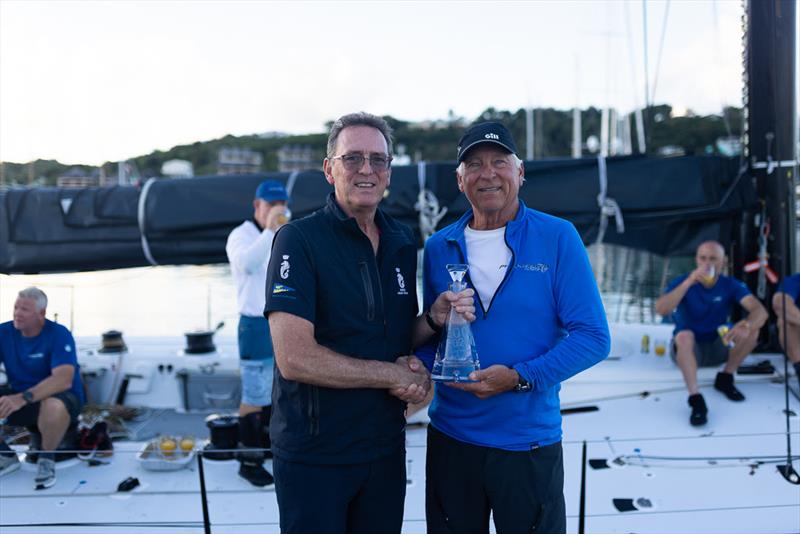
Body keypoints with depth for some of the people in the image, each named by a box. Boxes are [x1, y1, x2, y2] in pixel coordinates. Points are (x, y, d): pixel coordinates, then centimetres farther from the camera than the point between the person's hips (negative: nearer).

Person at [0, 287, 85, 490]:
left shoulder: (59, 335, -17)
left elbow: (63, 380, -30)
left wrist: (23, 398, -43)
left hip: (59, 396, -5)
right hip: (18, 398, 5)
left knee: (54, 406, -39)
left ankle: (47, 458, -9)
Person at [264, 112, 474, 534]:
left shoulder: (402, 242, 5)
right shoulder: (299, 240, -14)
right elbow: (294, 358, -22)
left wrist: (435, 318, -9)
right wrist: (395, 375, -16)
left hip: (385, 447, 6)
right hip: (313, 453, -5)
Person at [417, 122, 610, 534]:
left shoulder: (558, 237, -7)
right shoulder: (439, 247, 3)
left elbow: (593, 337, -10)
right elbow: (430, 335, 10)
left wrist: (520, 377, -20)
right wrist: (419, 367, -12)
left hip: (530, 442, -2)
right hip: (450, 437, 3)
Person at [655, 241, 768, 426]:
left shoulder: (731, 285, -9)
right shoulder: (681, 282, -14)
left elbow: (760, 311, -24)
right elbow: (661, 310, -31)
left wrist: (746, 325, -47)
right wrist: (689, 282, -38)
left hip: (718, 348, 3)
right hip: (688, 349, -2)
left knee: (751, 329, -21)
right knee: (684, 335, -36)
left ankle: (725, 378, -4)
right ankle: (696, 399, -42)